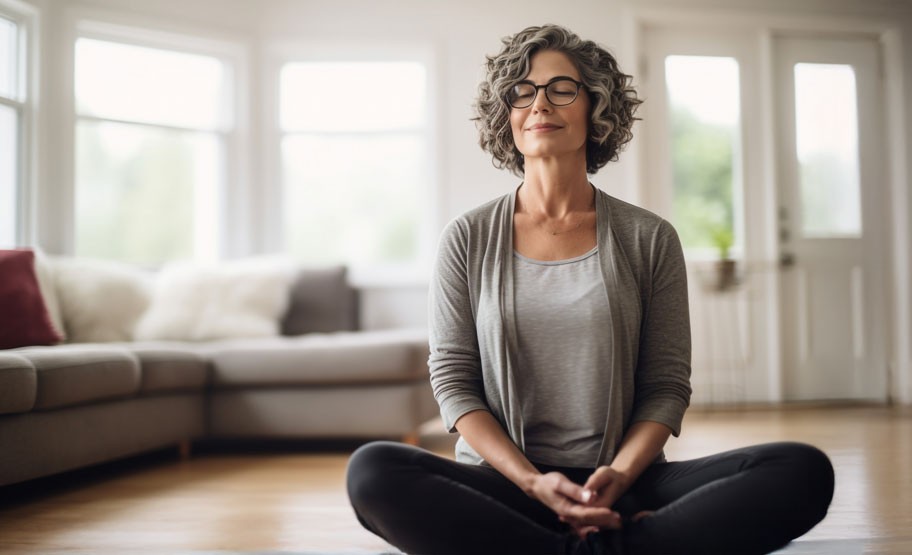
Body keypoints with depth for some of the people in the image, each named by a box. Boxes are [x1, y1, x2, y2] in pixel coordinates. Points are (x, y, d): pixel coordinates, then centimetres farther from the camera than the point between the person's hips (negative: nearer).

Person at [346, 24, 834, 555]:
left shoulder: (650, 238, 7)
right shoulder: (468, 238, 6)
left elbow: (667, 385, 5)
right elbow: (453, 379, 1)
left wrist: (617, 477, -14)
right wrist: (533, 483, -13)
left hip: (625, 485, 1)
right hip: (503, 484, 0)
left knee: (805, 470, -22)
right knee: (372, 471, -32)